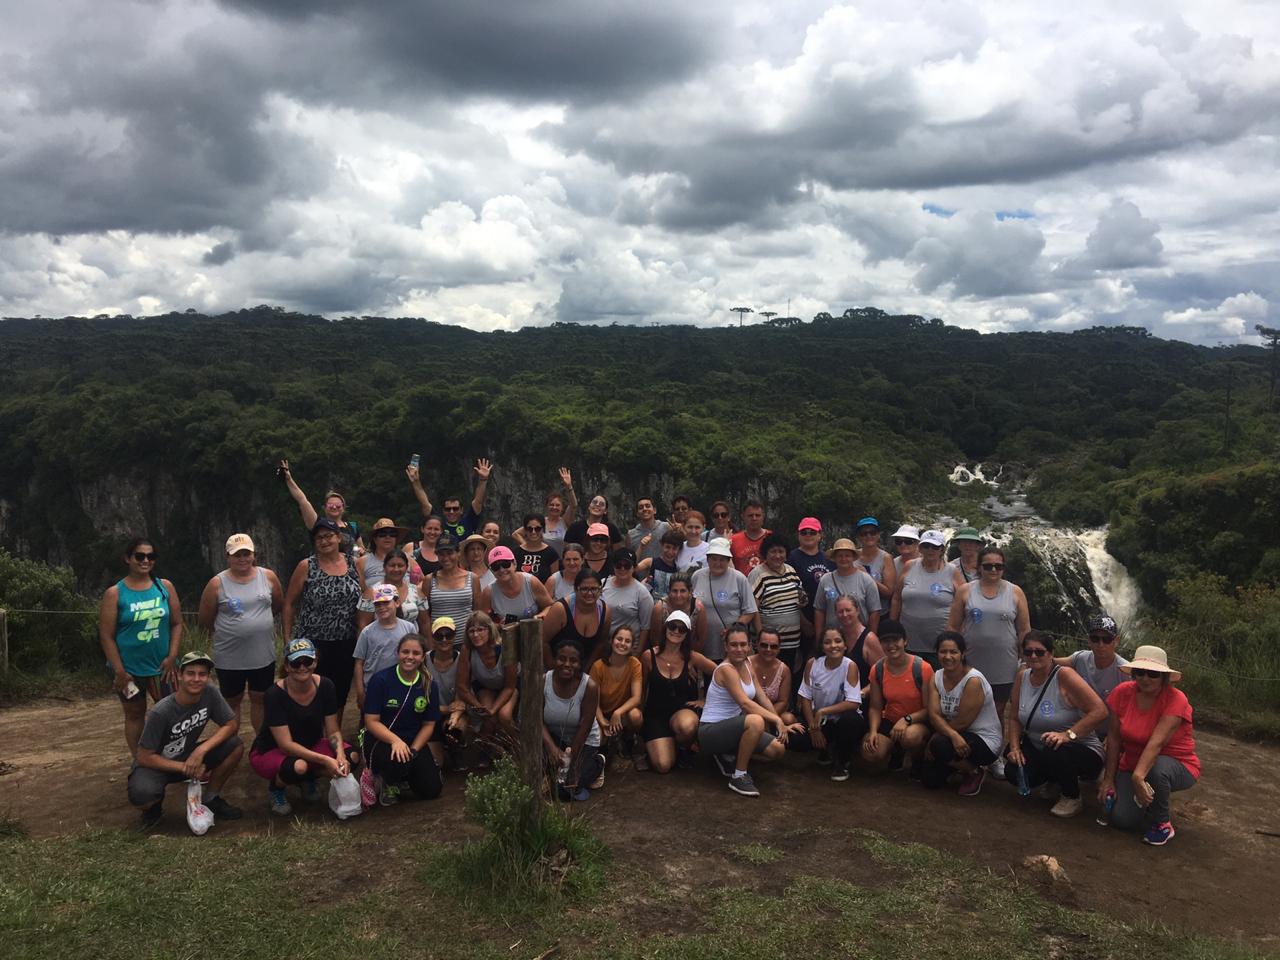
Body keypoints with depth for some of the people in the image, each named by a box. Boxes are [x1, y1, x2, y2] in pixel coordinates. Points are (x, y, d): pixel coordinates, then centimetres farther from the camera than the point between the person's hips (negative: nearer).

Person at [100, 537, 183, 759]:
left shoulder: (165, 587, 1)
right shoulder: (115, 593, -8)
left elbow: (177, 623, 3)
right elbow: (106, 636, -8)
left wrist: (172, 657, -6)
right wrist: (119, 671, -12)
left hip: (162, 665, 2)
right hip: (129, 668, -2)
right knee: (135, 714, 12)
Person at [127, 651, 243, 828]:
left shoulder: (210, 694, -17)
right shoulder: (161, 713, -28)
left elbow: (231, 725, -12)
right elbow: (144, 757, -21)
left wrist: (200, 750, -25)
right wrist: (185, 768, -22)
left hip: (188, 755, 4)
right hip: (157, 763, -4)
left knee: (235, 747, -19)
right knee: (141, 795, -36)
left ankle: (211, 799, 4)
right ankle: (154, 805, 3)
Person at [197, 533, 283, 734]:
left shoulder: (268, 577, -3)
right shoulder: (217, 584, -10)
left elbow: (279, 605, 11)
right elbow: (205, 620, -2)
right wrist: (229, 631, 7)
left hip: (264, 655, 2)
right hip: (230, 658, -2)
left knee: (260, 699, 15)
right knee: (232, 702, 14)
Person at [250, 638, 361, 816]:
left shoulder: (325, 686, -13)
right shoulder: (275, 694, -25)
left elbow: (333, 731, -7)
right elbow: (286, 744, -27)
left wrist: (340, 754, -28)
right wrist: (324, 760, -36)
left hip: (309, 746, 5)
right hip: (270, 752, -5)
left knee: (352, 757, -21)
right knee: (298, 766, -39)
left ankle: (308, 779, 8)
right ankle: (275, 789, -2)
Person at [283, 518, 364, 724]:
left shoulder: (353, 564, 3)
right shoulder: (306, 566, -5)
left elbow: (363, 601, 10)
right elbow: (289, 603, 0)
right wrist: (288, 639, -3)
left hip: (345, 644, 3)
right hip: (312, 644, -3)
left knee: (340, 697, 13)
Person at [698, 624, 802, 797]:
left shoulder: (747, 664, 7)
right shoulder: (726, 669, -19)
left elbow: (763, 700, 8)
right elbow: (745, 703, -29)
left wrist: (781, 724, -1)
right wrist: (777, 720, -30)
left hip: (731, 727, 9)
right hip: (710, 730, -9)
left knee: (778, 749, -4)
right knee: (756, 721, -35)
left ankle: (728, 757, 14)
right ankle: (739, 776, -18)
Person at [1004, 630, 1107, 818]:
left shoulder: (1064, 675, -19)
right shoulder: (1023, 676, -1)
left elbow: (1100, 710, -25)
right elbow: (1014, 718, 5)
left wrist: (1068, 734, -32)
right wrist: (1014, 748, -11)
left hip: (1082, 751, -5)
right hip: (1040, 749, 6)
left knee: (1054, 752, -37)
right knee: (1014, 772, -19)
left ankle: (1073, 797, -3)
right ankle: (1054, 780, 17)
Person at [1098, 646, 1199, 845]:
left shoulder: (1176, 699, -22)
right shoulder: (1122, 692, -10)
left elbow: (1157, 742, -35)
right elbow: (1114, 738, -5)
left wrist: (1138, 776, -47)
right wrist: (1109, 779, -6)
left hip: (1177, 766, -3)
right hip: (1132, 765, 4)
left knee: (1157, 768, -39)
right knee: (1121, 818, -18)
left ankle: (1162, 824, -11)